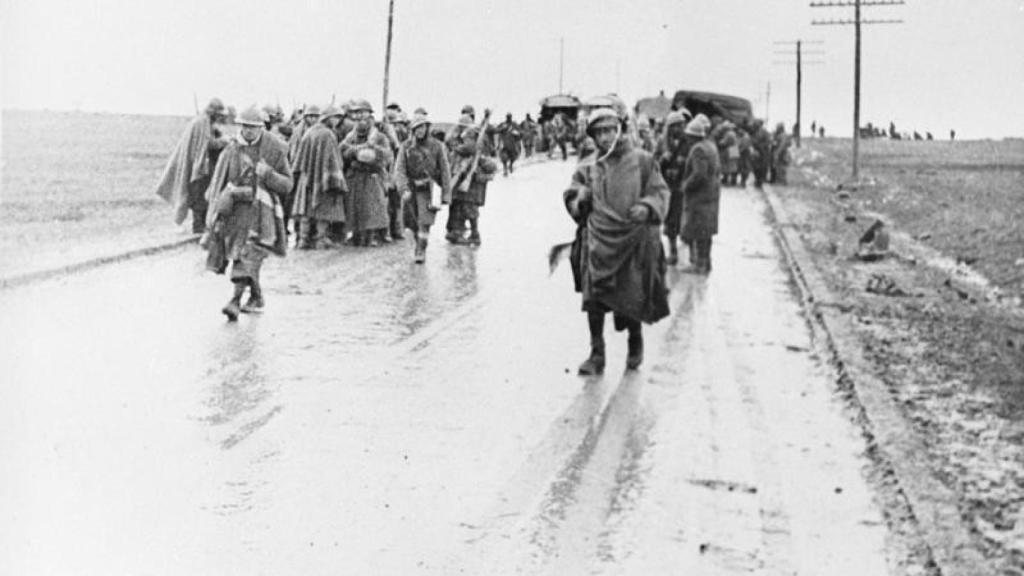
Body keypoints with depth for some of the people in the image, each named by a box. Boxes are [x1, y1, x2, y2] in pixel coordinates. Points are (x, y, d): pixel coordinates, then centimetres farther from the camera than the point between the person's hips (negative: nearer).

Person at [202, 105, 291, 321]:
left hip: (259, 210, -4)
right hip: (234, 209, 4)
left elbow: (287, 184, 0)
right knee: (238, 255, 12)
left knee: (248, 256, -16)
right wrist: (215, 210, 2)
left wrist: (268, 174, -18)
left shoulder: (274, 150, -2)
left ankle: (236, 301, -21)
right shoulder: (231, 150, 5)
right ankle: (257, 299, 29)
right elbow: (218, 183, 11)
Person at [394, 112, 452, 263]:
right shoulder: (406, 147, 0)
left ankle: (421, 251, -8)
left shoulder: (437, 146, -2)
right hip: (411, 188, 2)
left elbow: (445, 171, -1)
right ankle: (416, 240, 39)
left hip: (428, 189, -2)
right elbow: (399, 170, -7)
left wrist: (447, 194, -7)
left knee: (425, 222, -14)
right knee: (411, 222, 12)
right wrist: (404, 190, -21)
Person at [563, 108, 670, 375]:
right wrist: (581, 199, -9)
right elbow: (572, 198, 14)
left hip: (634, 239, -1)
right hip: (598, 240, 1)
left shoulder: (642, 160, 2)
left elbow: (660, 191, 3)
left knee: (634, 297, 7)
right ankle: (597, 354, 6)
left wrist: (647, 207, -17)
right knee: (593, 298, -5)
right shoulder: (587, 167, 8)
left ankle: (635, 343, 35)